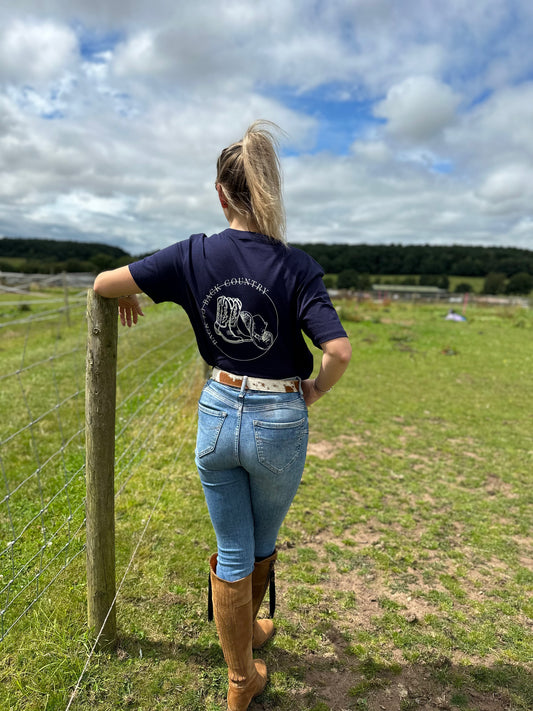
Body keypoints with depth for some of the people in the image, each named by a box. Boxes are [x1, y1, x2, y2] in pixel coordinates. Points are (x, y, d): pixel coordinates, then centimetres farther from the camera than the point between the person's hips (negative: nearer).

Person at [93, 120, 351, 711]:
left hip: (217, 414, 1)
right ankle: (247, 629, 54)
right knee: (262, 543, 26)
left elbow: (103, 283, -5)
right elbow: (339, 352, -23)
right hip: (280, 423, -1)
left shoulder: (195, 255, -8)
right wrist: (314, 390, -3)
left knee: (233, 552, 18)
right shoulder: (297, 267, -14)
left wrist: (128, 297, 17)